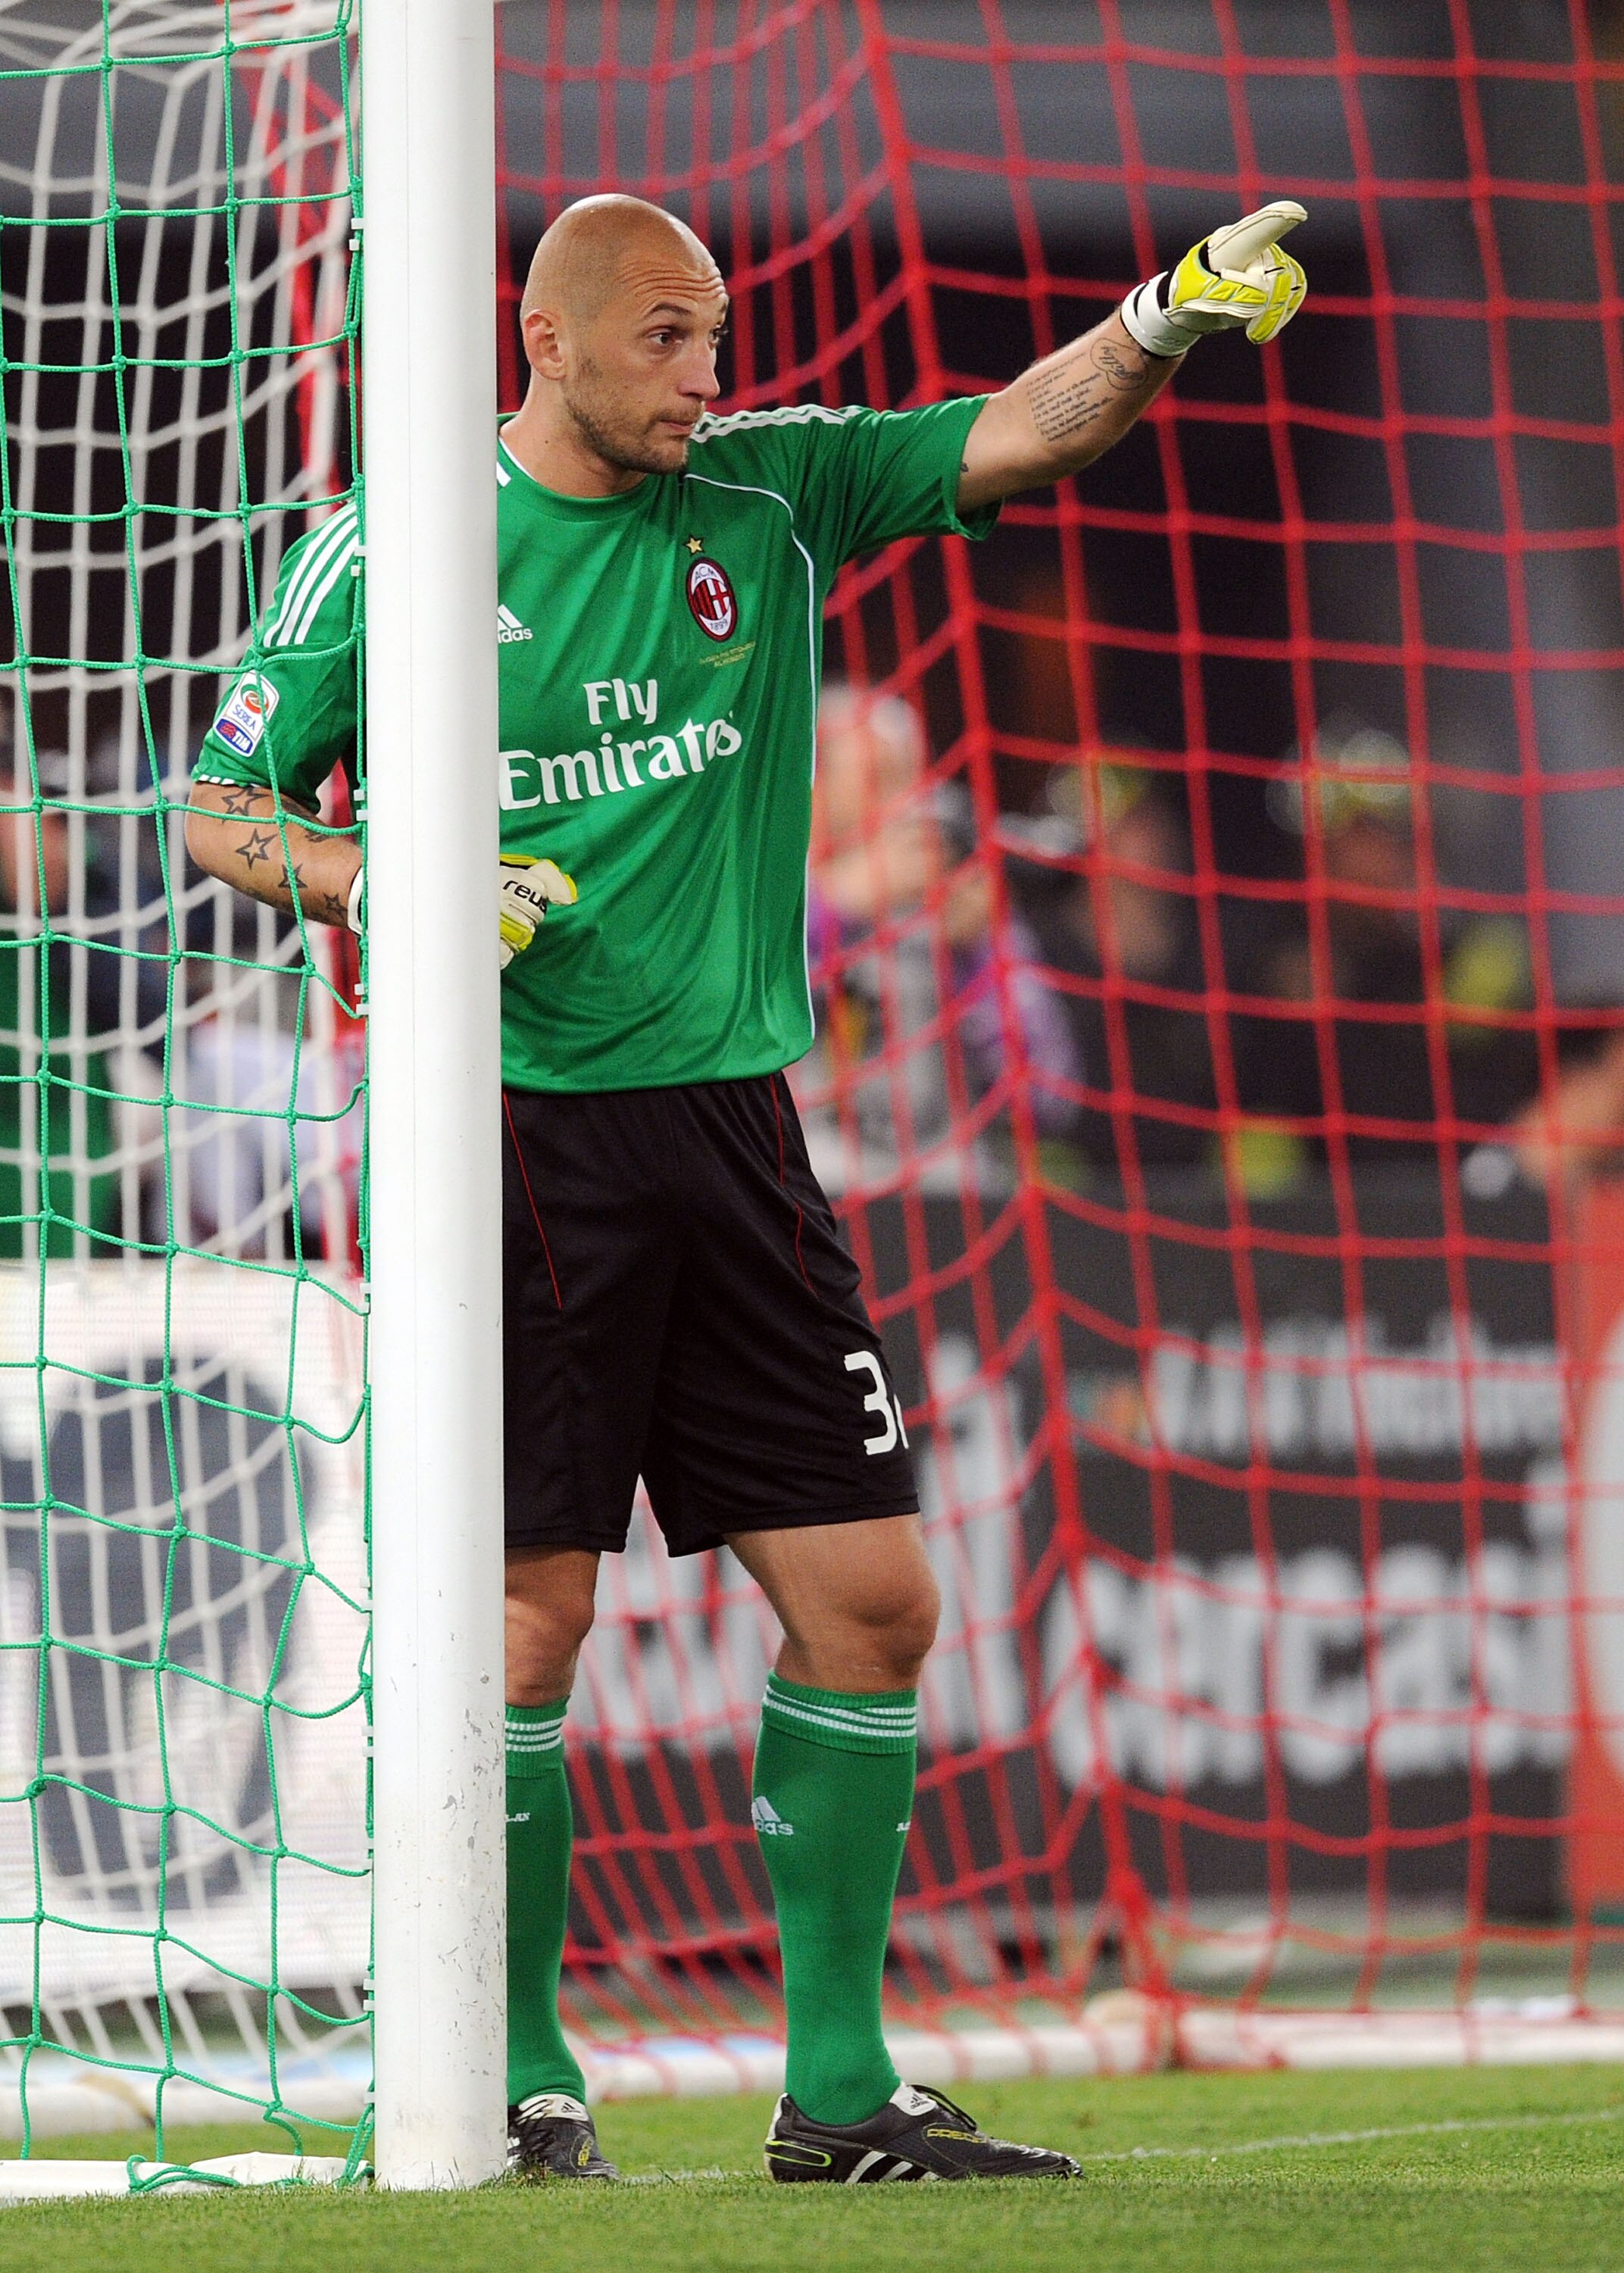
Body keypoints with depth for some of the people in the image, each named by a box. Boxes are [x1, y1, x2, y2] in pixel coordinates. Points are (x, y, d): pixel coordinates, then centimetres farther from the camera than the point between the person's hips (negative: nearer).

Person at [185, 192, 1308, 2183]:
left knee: (870, 1596, 1)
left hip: (732, 1118, 4)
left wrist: (1164, 323, -20)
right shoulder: (387, 553, 0)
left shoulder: (772, 492, 9)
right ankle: (516, 2076, 6)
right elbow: (222, 808, 5)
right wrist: (386, 893, -13)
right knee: (533, 1608, -6)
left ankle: (838, 2091, 8)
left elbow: (1009, 438, -1)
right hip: (515, 1123, -4)